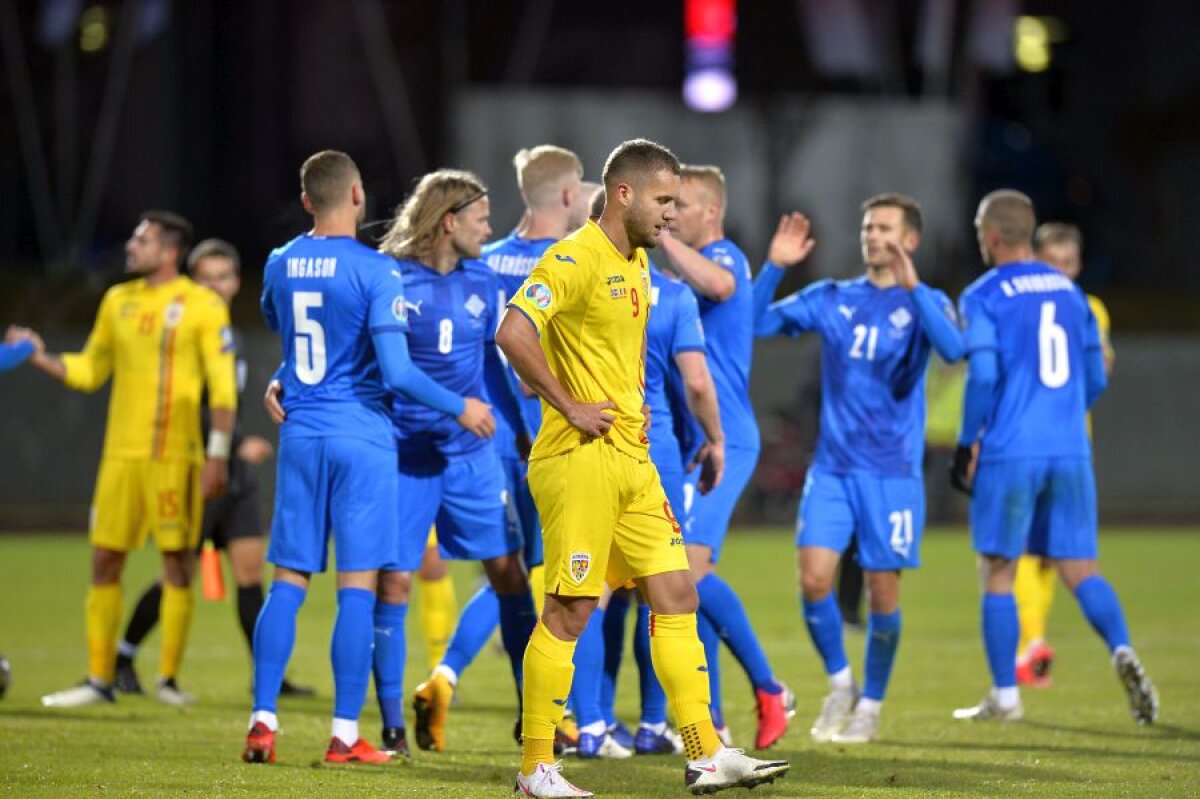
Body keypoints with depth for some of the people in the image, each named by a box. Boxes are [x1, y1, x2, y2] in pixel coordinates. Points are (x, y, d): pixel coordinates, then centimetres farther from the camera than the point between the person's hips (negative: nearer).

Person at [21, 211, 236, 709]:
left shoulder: (202, 305, -4)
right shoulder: (118, 301, 12)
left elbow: (222, 386, -7)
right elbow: (90, 370, 19)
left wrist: (218, 455, -13)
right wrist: (41, 359, 3)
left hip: (174, 456, -5)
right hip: (121, 453, 5)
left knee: (177, 560, -2)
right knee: (104, 560, 3)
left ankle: (169, 678, 6)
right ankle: (99, 679, 10)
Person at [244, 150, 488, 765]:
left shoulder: (280, 265, 5)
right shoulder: (375, 271, -12)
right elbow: (396, 371, -15)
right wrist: (459, 408, -4)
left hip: (301, 435, 5)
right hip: (361, 437, -5)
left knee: (289, 581, 8)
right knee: (358, 586, -1)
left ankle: (263, 721, 2)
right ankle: (345, 736, -1)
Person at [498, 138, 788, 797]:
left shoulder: (636, 261, 16)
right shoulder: (576, 259, -13)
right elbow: (513, 333, -26)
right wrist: (570, 408, -21)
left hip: (632, 458, 9)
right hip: (581, 460, -9)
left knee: (676, 598, 5)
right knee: (569, 612, -5)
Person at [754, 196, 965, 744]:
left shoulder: (925, 303, 0)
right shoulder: (831, 300, 9)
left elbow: (953, 349, -22)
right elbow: (756, 324, 5)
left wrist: (912, 288, -31)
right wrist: (774, 267, -8)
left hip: (893, 472, -2)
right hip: (832, 467, 2)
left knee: (882, 590, 0)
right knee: (813, 576, -12)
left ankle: (870, 705, 18)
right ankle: (839, 683, 11)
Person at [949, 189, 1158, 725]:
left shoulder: (984, 297, -4)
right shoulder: (1071, 292, 13)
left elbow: (983, 375, -14)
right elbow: (1096, 379, 15)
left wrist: (967, 444, -4)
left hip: (1009, 453, -4)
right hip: (1070, 452, 4)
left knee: (997, 573, 6)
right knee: (1079, 567, 6)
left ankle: (1005, 696, 5)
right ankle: (1122, 651, -19)